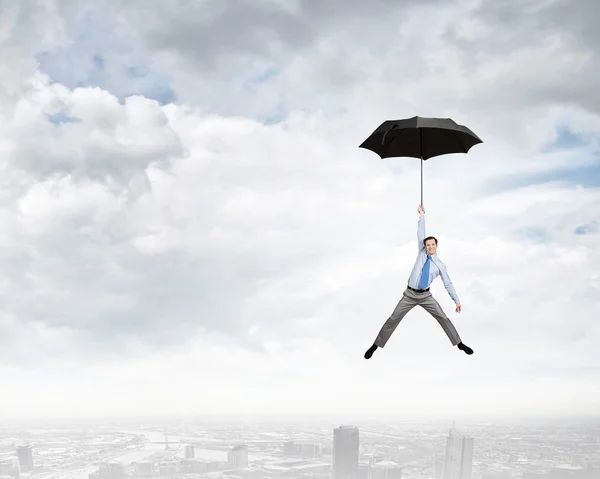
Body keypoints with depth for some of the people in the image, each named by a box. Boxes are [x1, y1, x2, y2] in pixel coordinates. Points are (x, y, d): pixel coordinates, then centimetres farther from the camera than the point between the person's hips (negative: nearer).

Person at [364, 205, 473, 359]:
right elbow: (420, 235, -2)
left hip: (425, 296, 0)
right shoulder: (422, 253, 2)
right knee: (393, 319, -2)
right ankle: (376, 345, 6)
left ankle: (459, 343, 13)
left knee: (443, 318, -2)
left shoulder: (440, 265, 1)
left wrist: (457, 301, 1)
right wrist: (422, 215, -6)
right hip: (410, 295, 0)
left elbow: (448, 284, 4)